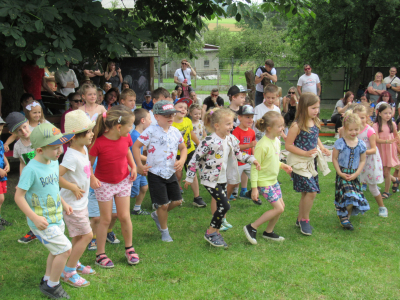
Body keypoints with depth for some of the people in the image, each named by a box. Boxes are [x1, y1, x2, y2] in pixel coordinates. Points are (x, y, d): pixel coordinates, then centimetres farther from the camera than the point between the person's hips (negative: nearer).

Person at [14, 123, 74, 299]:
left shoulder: (54, 162, 0)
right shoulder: (31, 169, -25)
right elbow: (19, 196, -22)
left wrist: (64, 204, 15)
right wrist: (35, 217, -27)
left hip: (56, 218, 8)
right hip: (42, 222, -8)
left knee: (57, 250, 19)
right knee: (65, 249, -8)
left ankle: (47, 280, 40)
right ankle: (52, 286, 11)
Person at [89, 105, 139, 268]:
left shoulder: (126, 138, -10)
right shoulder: (98, 143, -26)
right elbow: (88, 163, -16)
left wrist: (133, 166, 0)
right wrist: (92, 178, -30)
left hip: (123, 181, 4)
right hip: (104, 184, -4)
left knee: (124, 216, 8)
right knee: (106, 219, 5)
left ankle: (129, 248, 29)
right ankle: (100, 254, 20)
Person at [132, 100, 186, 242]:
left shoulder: (175, 132, 3)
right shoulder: (151, 131, -15)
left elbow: (183, 147, 16)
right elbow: (136, 146, -12)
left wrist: (182, 160, -3)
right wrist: (140, 165, -15)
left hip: (171, 172, 6)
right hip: (155, 173, -6)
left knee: (177, 201, 9)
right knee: (163, 204, -1)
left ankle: (157, 215, 36)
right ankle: (164, 231, 22)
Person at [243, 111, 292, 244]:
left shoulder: (277, 141, 3)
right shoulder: (262, 145, -24)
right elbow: (254, 167, -20)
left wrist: (282, 165, 3)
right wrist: (254, 188, -20)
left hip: (273, 180, 9)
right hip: (264, 182, -9)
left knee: (281, 206, 11)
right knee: (278, 208, -10)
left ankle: (269, 232, 28)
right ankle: (252, 228, -1)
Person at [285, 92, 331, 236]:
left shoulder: (315, 123, 4)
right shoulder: (297, 125, -18)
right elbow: (288, 145, -16)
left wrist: (322, 148, 4)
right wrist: (305, 153, -23)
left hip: (312, 162, 8)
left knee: (306, 193, 15)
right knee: (311, 191, -13)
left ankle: (300, 219, 31)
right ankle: (305, 220, 7)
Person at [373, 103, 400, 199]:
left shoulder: (392, 124, -3)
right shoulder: (376, 125, -10)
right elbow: (376, 140, -18)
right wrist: (387, 141, -31)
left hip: (390, 150, 0)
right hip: (380, 150, 0)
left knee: (386, 171, 0)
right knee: (380, 171, 7)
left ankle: (386, 192, 16)